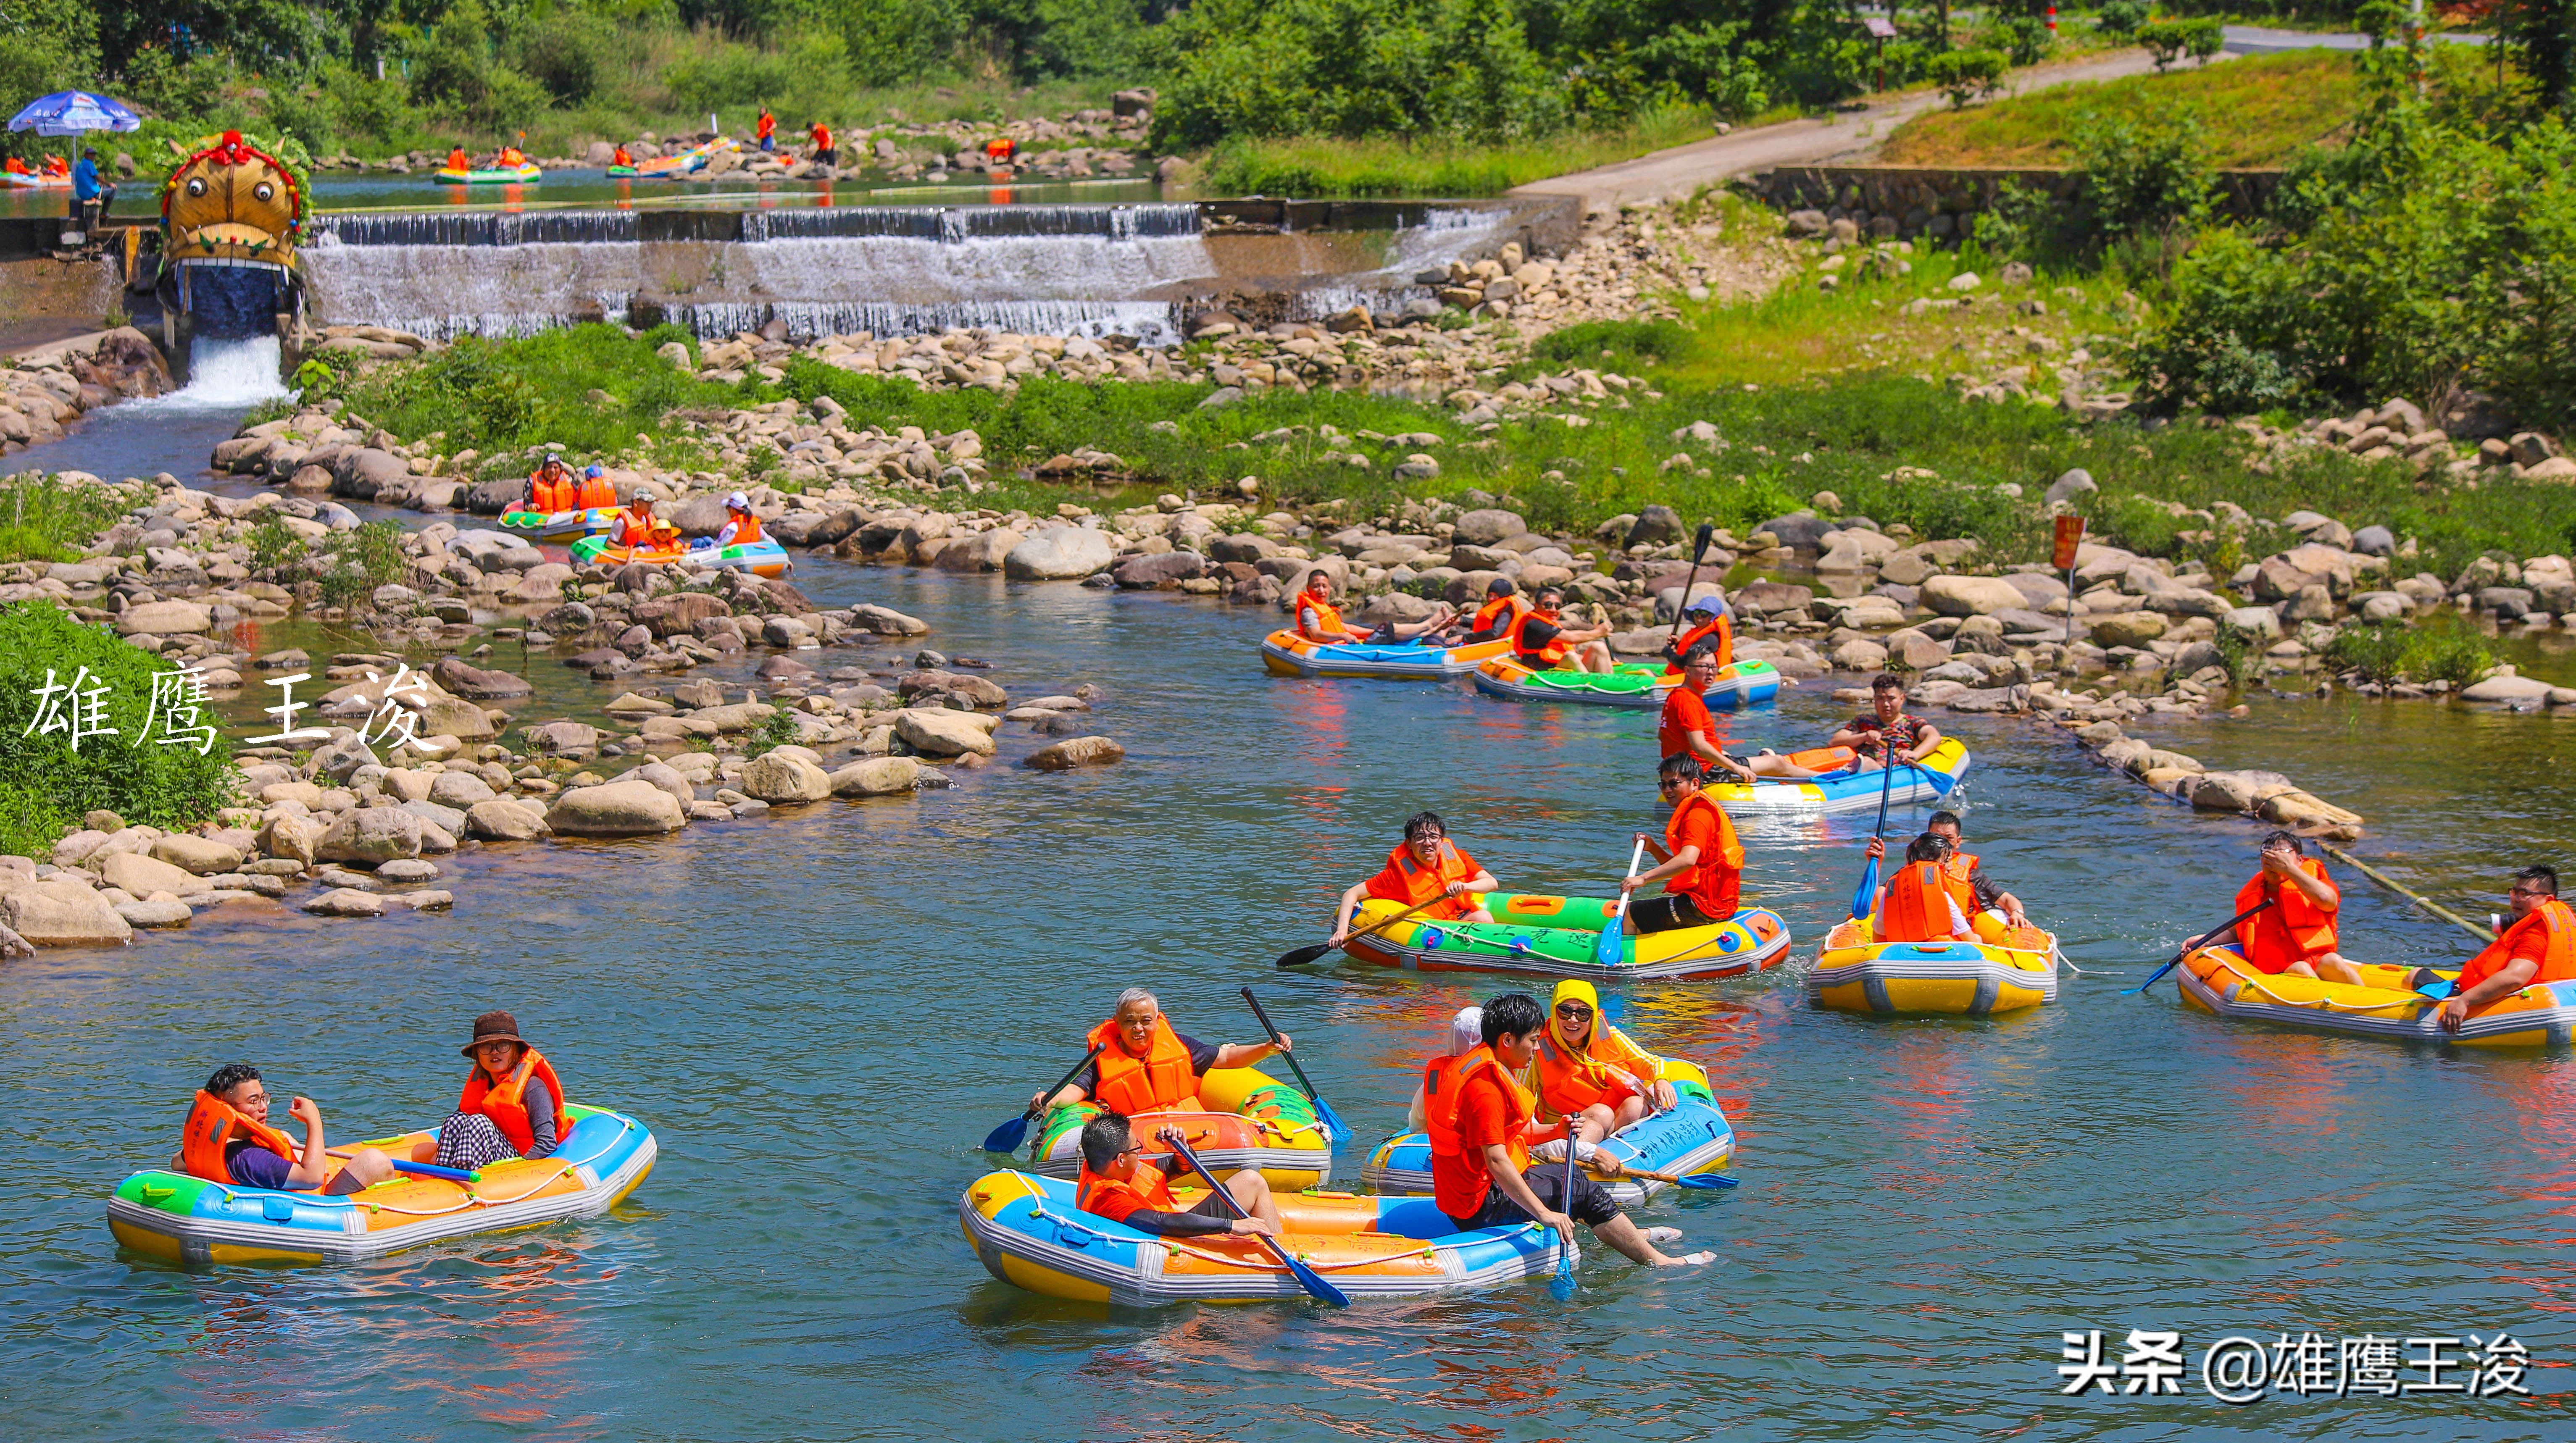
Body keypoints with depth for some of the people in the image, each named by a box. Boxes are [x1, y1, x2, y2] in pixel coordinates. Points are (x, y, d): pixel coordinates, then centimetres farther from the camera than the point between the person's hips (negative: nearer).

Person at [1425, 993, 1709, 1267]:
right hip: (1484, 1207, -11)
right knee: (1584, 1190, -5)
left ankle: (1631, 1235, 44)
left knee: (1563, 1176, 27)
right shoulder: (1485, 1088, -23)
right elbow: (1496, 1161, -30)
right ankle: (1655, 1260, 4)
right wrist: (1543, 1213, -29)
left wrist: (1555, 1131, 7)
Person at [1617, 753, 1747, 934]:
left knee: (1628, 914, -6)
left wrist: (1644, 878, -33)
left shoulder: (1697, 815, -15)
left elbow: (1688, 860, -33)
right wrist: (1654, 848, 5)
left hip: (1703, 908, -11)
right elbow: (1676, 866, 21)